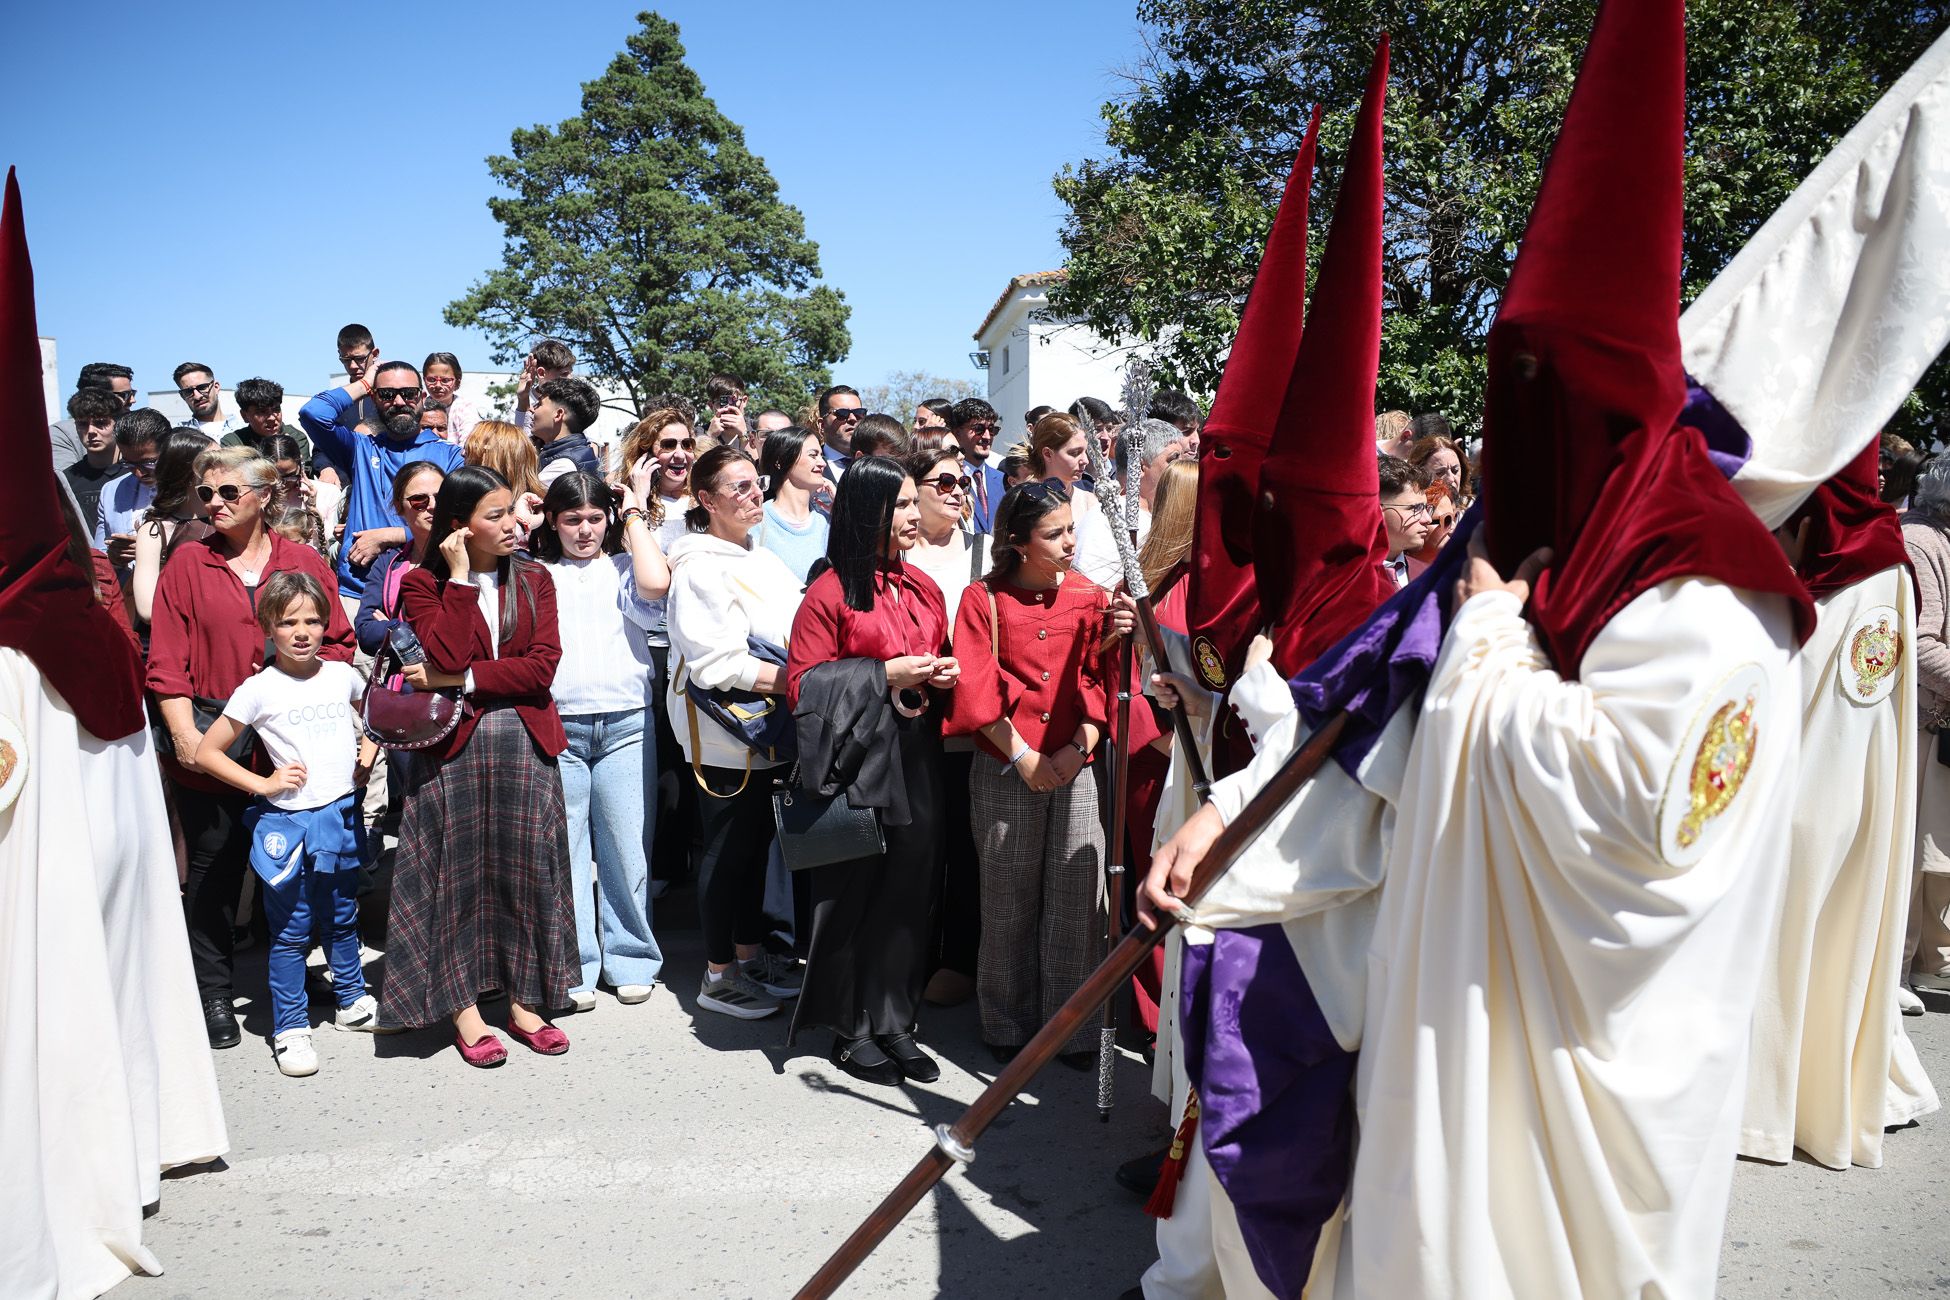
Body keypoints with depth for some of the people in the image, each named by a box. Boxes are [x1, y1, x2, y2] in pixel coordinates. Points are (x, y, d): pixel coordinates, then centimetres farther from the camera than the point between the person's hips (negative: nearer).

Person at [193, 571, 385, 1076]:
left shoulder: (342, 674, 3)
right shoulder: (260, 689, -9)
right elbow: (206, 753, -6)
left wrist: (369, 752, 7)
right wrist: (264, 784, -12)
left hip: (342, 817, 4)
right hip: (288, 823, -4)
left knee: (341, 920, 19)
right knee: (290, 932, 4)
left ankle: (353, 1001, 35)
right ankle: (290, 1029, 15)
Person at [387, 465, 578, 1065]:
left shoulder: (533, 579, 6)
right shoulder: (423, 583, -1)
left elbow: (542, 665, -7)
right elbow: (447, 655, -19)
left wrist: (461, 680, -13)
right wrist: (460, 576, -14)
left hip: (526, 745, 3)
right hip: (453, 748, -2)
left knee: (526, 870, 7)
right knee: (458, 873, 4)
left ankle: (524, 1002, 19)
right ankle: (463, 1007, 16)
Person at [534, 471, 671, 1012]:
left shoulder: (623, 568, 9)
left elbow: (656, 583, -12)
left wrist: (635, 516, 1)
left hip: (625, 725, -1)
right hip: (556, 728, 1)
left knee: (626, 847, 4)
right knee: (564, 850, 4)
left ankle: (630, 962, 16)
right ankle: (573, 968, 13)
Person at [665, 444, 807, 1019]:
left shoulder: (761, 558, 12)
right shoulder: (700, 567, -15)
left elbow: (791, 632, 20)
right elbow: (717, 663, -23)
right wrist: (792, 679, -24)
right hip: (722, 733, -8)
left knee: (755, 841, 16)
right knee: (727, 848, 1)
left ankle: (751, 954, 30)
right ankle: (717, 976, 14)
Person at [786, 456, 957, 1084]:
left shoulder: (924, 588, 12)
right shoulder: (830, 591, -8)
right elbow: (803, 683, -11)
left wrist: (944, 674, 1)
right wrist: (886, 675, -16)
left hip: (917, 761, 6)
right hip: (858, 759, -6)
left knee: (907, 896, 9)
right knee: (852, 896, 4)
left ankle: (895, 1025, 22)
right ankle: (851, 1031, 19)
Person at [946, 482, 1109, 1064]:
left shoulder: (1088, 596, 6)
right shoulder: (983, 599, -1)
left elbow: (1099, 679, 4)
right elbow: (977, 690, -5)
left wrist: (1078, 746, -10)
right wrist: (1023, 756, -11)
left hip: (1075, 770, 2)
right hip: (1006, 771, -2)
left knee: (1076, 901, 3)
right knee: (1009, 904, 8)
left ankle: (1071, 1027, 17)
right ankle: (1009, 1025, 23)